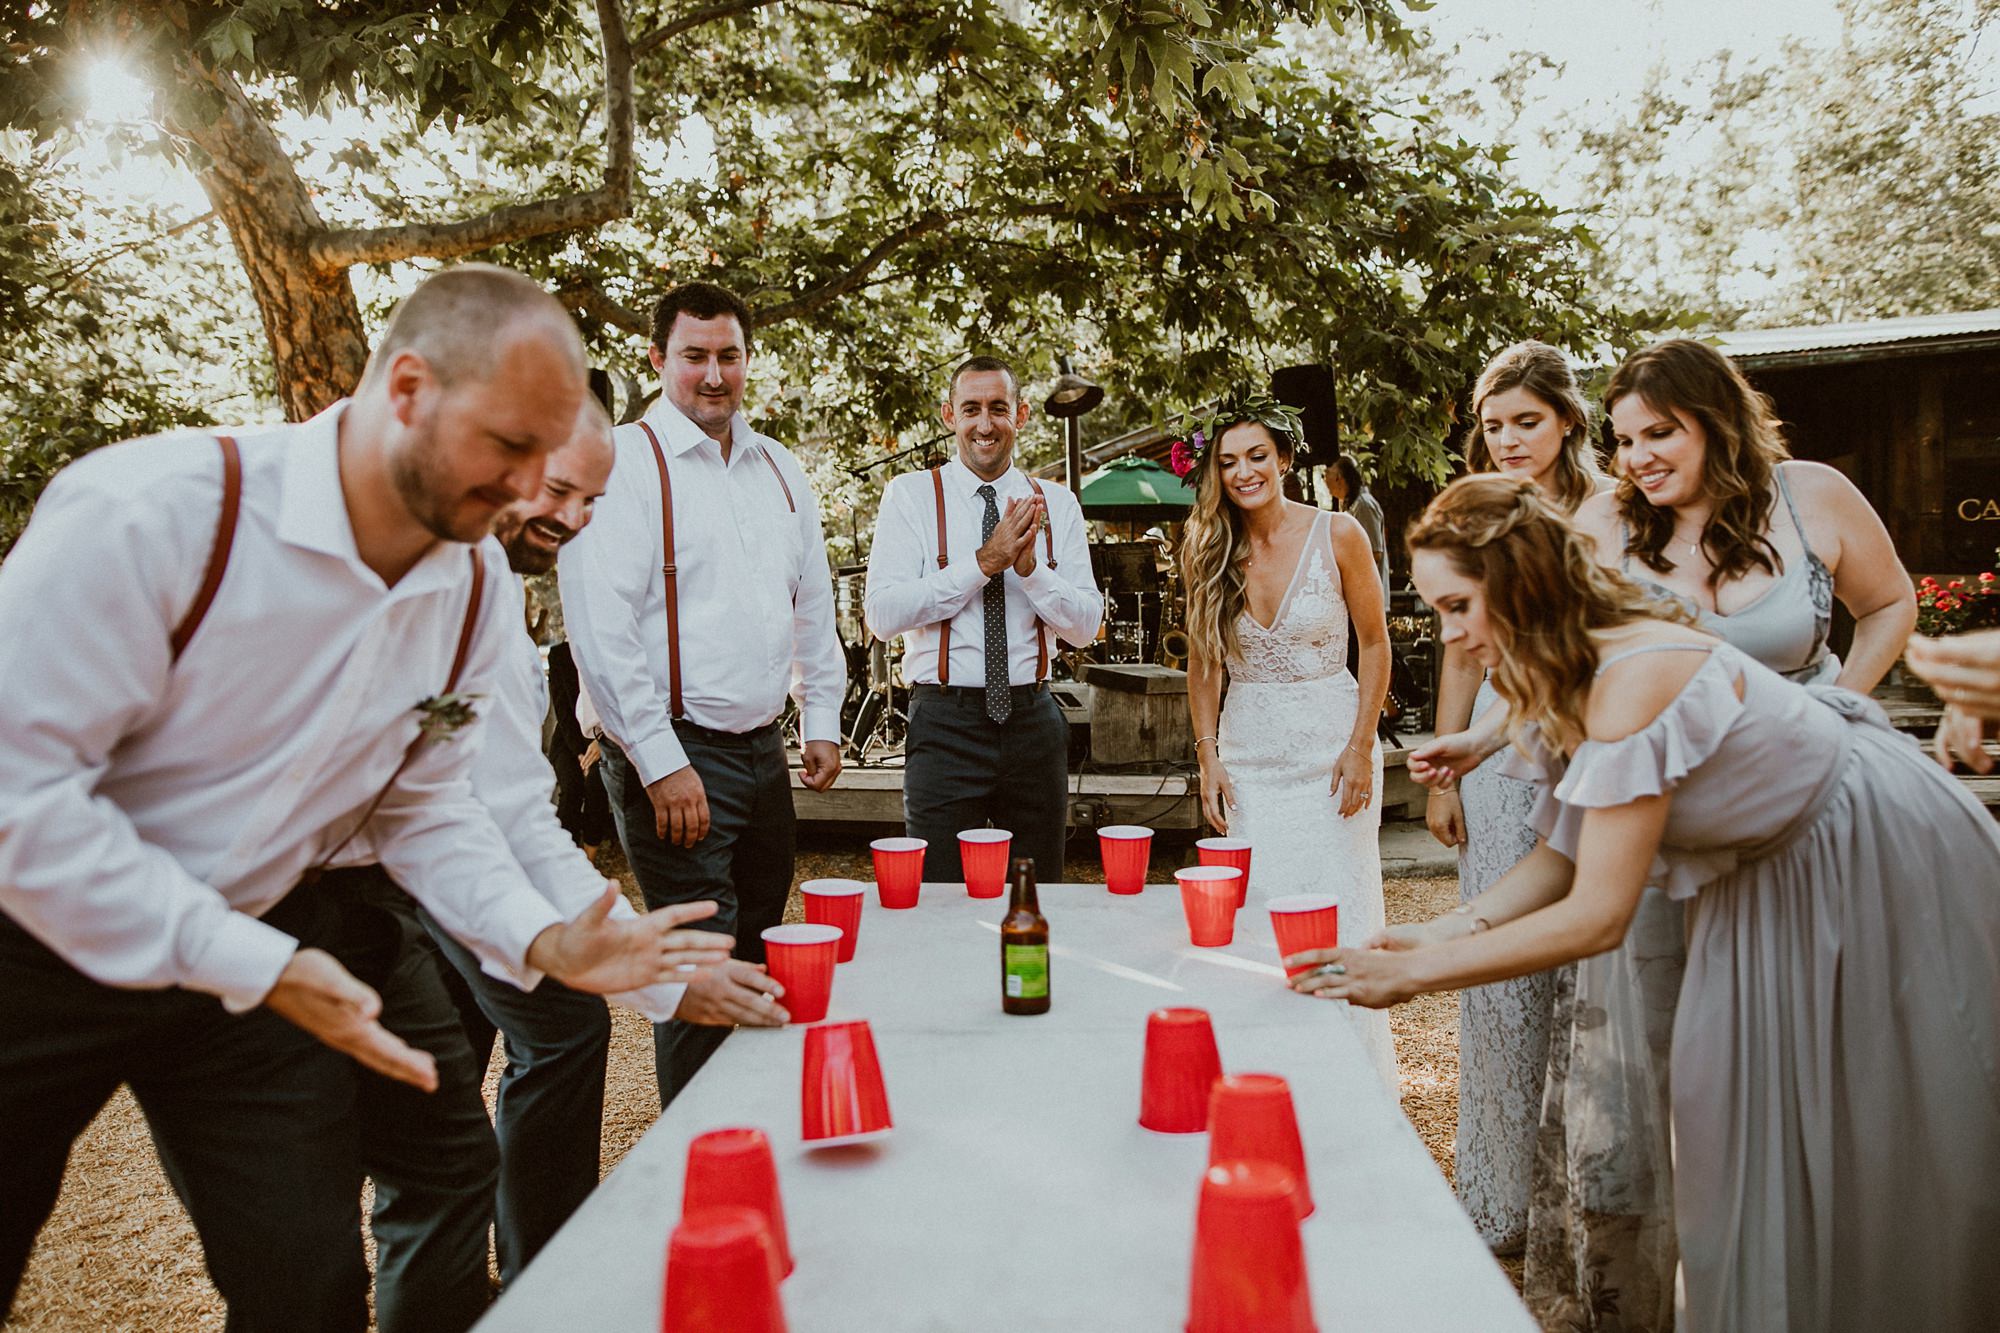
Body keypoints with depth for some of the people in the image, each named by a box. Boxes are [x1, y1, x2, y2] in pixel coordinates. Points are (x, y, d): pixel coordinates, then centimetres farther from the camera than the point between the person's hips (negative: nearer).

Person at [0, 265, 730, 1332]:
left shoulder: (474, 585, -7)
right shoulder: (156, 511, -27)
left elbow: (421, 804, 3)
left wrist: (541, 939, -13)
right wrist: (253, 965, -29)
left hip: (268, 939, 4)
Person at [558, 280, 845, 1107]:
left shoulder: (778, 469, 14)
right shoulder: (623, 462, -8)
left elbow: (813, 605, 22)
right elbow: (600, 627, -15)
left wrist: (822, 721, 15)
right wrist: (661, 763, -17)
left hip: (764, 750, 7)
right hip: (675, 754, -7)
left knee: (759, 961, 16)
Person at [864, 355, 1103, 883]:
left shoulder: (1058, 505, 7)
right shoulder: (910, 494, 0)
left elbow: (1086, 626, 3)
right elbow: (882, 614, -11)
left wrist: (1030, 566, -14)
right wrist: (984, 562, -16)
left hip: (1034, 720, 3)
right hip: (945, 724, -3)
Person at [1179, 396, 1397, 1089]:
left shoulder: (1337, 535, -8)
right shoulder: (1206, 551, 0)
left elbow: (1375, 643, 0)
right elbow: (1203, 662, 8)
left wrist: (1361, 748, -7)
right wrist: (1208, 757, 2)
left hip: (1333, 743, -2)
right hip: (1249, 752, 2)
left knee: (1339, 918, 2)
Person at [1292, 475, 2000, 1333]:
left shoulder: (1634, 678, -35)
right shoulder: (1567, 679, -6)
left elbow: (1597, 917, -35)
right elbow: (1566, 851, -4)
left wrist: (1415, 973, -32)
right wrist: (1435, 933, -16)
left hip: (1882, 865, -8)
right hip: (1767, 871, 8)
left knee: (1869, 1151, 5)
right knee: (1731, 1115, 11)